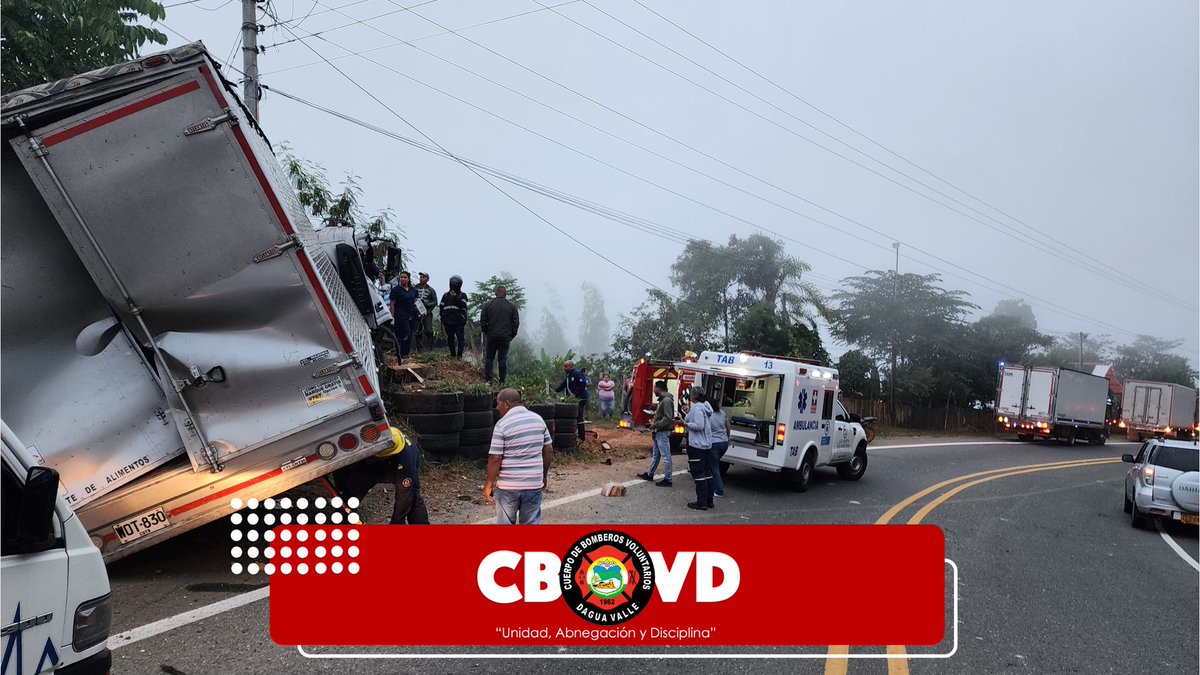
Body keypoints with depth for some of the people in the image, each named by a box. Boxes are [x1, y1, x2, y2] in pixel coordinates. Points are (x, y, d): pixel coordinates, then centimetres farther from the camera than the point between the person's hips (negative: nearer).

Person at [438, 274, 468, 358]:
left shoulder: (462, 295, 6)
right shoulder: (446, 295, 15)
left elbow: (463, 305, -11)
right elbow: (441, 307, 15)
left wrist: (455, 297, -20)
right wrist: (443, 319, 8)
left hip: (459, 321, -3)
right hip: (448, 322, 3)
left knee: (460, 338, -8)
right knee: (450, 339, 7)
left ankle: (459, 355, -8)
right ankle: (452, 355, 14)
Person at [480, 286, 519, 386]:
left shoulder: (488, 305, 0)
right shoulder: (512, 306, 0)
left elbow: (482, 321, 2)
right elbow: (516, 322, 0)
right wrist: (511, 335, 10)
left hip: (491, 336, 0)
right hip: (505, 337, 0)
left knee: (489, 358, 9)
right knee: (503, 358, 4)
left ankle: (488, 379, 4)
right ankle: (502, 381, 2)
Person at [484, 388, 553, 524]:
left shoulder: (502, 425, -12)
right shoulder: (538, 419, 4)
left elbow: (495, 459, -14)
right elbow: (549, 451, 8)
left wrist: (488, 484, -4)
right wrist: (543, 476, 19)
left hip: (508, 486, -4)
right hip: (534, 483, 4)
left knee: (505, 524, 10)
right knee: (531, 524, 12)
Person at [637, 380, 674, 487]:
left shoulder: (667, 400, -18)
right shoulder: (662, 400, 14)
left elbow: (668, 418, -23)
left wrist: (656, 425, -19)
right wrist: (654, 423, 10)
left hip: (663, 432, -11)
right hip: (659, 432, 11)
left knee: (666, 456, -4)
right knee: (655, 455, 20)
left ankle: (667, 480, 1)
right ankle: (649, 474, 31)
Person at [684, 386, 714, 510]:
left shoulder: (697, 408, -17)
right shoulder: (705, 406, 12)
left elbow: (699, 425, -24)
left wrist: (686, 423, -13)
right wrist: (689, 413, 16)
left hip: (697, 445, -10)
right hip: (707, 444, 10)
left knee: (698, 473, -5)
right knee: (707, 472, 14)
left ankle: (702, 502, -3)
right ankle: (709, 500, 20)